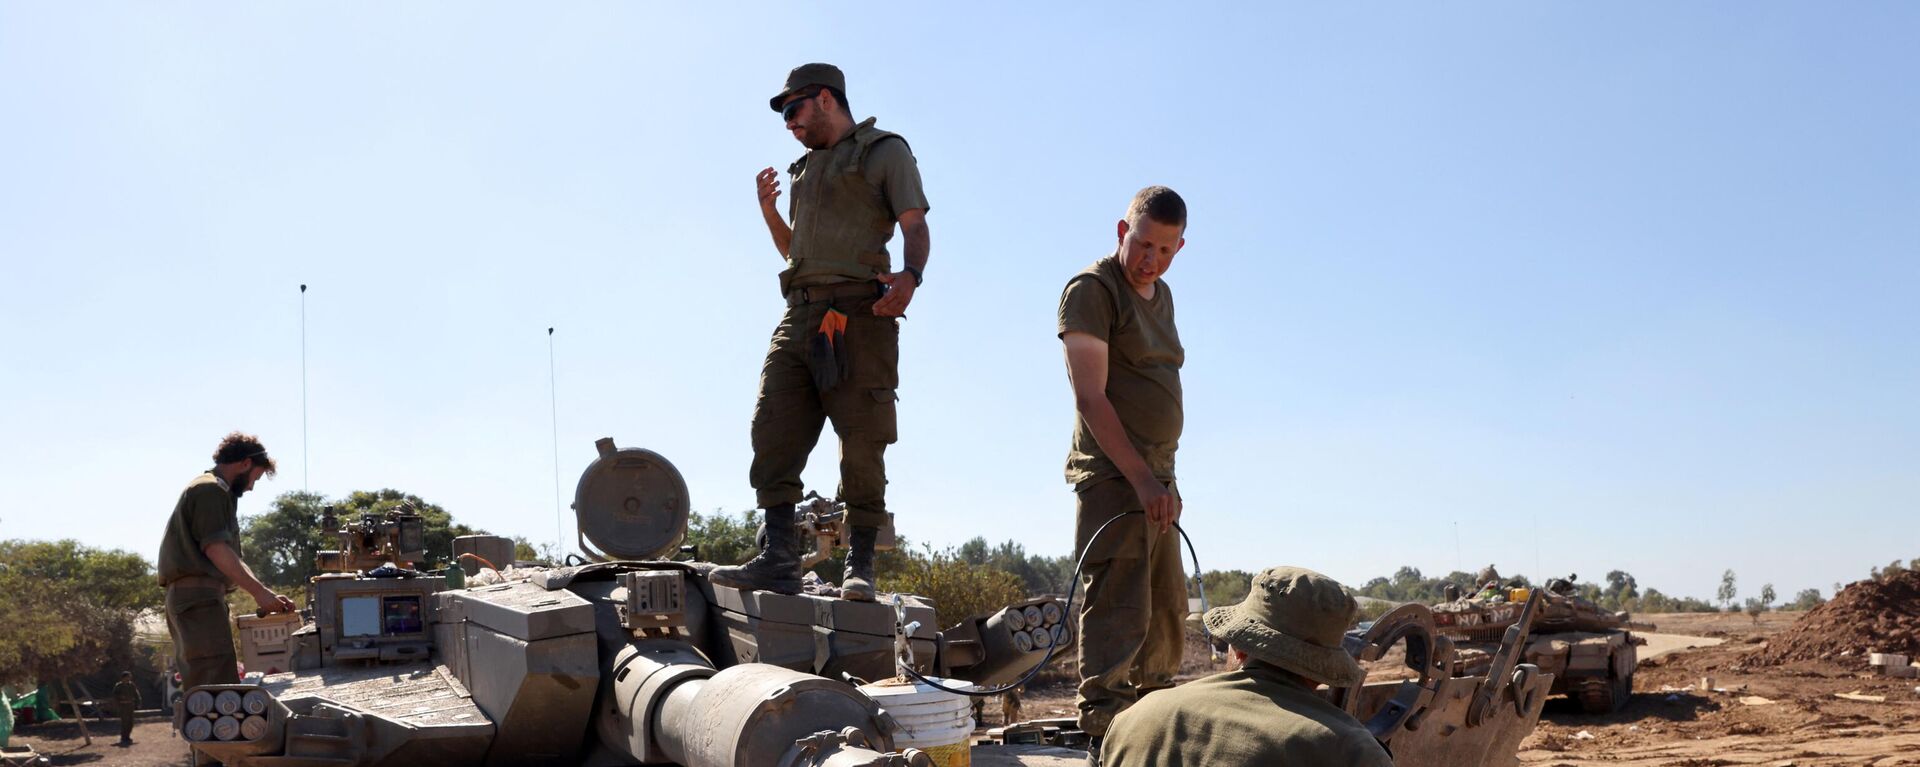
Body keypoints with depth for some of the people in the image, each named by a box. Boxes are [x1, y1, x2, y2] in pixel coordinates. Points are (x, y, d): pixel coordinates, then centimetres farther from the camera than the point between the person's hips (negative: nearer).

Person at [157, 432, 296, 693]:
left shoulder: (211, 490, 26)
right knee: (219, 685, -17)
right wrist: (259, 592, -15)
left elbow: (231, 559, 24)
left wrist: (269, 594, 15)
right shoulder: (212, 490, -6)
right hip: (199, 595, -11)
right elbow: (216, 549, -17)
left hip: (186, 596, 11)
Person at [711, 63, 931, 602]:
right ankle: (778, 559, -10)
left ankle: (861, 566, -4)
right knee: (773, 430, -8)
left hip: (858, 314, -6)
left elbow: (915, 225, -3)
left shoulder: (884, 151, 9)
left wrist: (910, 275, -24)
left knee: (861, 443, -8)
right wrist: (769, 210, 16)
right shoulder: (805, 169, 29)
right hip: (801, 315, 7)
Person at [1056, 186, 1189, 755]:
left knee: (1167, 609, 14)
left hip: (1156, 477, 9)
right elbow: (1091, 397, -15)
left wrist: (1162, 480, 16)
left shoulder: (1161, 295, 19)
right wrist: (1141, 478, -20)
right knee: (1119, 607, -13)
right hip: (1113, 475, -9)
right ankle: (1103, 718, -10)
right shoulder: (1091, 290, -8)